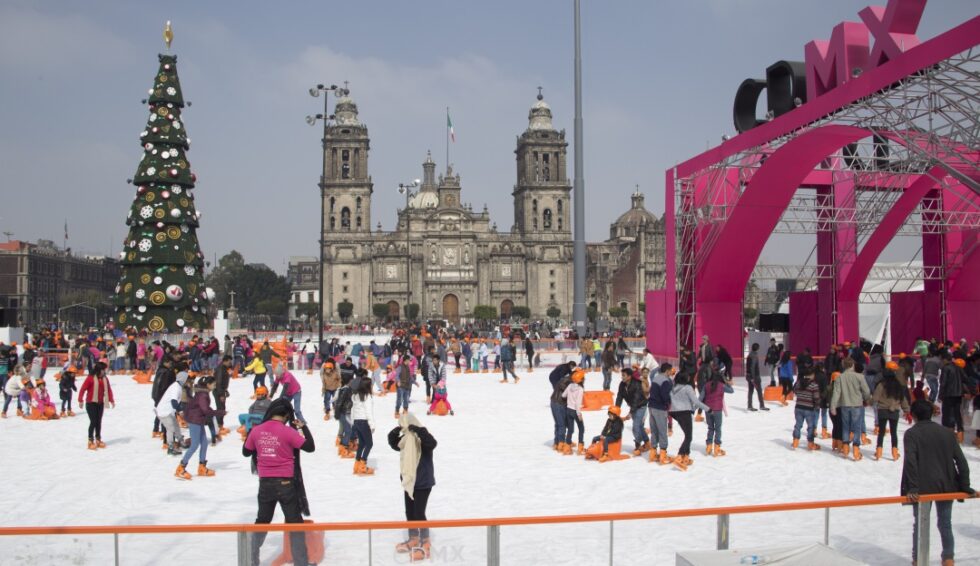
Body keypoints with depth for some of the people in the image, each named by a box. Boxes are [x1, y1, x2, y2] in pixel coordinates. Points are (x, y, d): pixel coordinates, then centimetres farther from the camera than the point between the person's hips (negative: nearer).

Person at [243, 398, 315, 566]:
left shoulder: (256, 430, -3)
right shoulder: (288, 431, -15)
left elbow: (246, 452, 11)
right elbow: (310, 447, -11)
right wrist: (303, 428, 0)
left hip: (265, 483, 4)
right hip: (285, 483, -4)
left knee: (262, 521, 21)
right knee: (295, 523, 7)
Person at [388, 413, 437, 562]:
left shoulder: (422, 438, -19)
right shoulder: (405, 438, 4)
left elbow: (432, 443, -38)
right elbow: (395, 445, 17)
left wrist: (418, 430, -39)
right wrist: (394, 433, -2)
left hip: (423, 482, -8)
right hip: (409, 482, 8)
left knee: (419, 513, -6)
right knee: (410, 512, 16)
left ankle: (425, 544, 6)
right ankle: (413, 540, 32)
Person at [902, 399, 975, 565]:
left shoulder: (911, 434, -5)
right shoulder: (947, 433, 5)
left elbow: (910, 462, -17)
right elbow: (961, 462, 2)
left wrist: (912, 488, -18)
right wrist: (965, 487, 5)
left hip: (923, 488, -3)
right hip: (947, 486, 3)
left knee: (920, 524, 7)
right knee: (945, 523, 15)